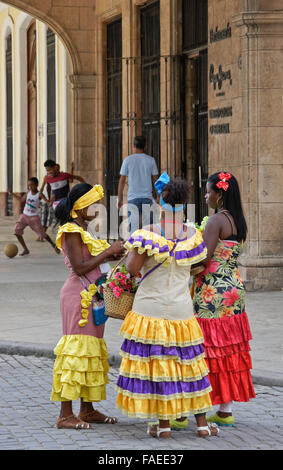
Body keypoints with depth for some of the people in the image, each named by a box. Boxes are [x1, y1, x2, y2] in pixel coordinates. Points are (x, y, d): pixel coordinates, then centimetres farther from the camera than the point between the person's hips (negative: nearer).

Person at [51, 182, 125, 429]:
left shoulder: (82, 229, 17)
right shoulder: (71, 231, -12)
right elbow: (80, 267, -19)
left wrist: (114, 251, 5)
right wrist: (108, 251, -15)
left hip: (90, 295, 10)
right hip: (78, 295, -10)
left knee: (91, 349, 11)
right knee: (77, 347, -10)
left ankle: (87, 409, 16)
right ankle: (66, 414, -9)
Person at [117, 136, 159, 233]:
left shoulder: (128, 160, 0)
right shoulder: (151, 160, 4)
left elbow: (122, 180, 2)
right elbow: (156, 180, 6)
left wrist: (119, 198, 9)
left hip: (133, 198, -1)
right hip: (147, 197, 1)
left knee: (133, 227, 1)